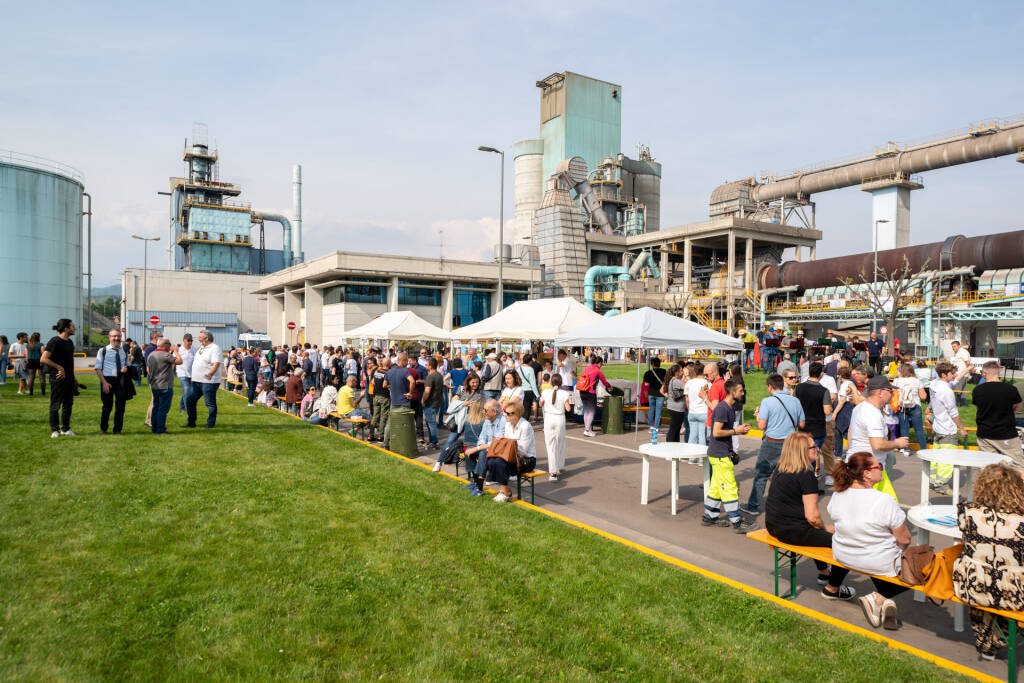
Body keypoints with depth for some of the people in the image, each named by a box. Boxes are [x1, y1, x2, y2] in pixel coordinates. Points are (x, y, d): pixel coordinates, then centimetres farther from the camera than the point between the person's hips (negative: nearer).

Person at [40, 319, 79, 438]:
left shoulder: (70, 342, 13)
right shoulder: (54, 341, -12)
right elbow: (43, 359, -18)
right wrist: (59, 367, -17)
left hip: (69, 378, 8)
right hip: (58, 378, -8)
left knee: (68, 404, 11)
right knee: (55, 405, 1)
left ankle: (65, 429, 19)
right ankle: (54, 430, 9)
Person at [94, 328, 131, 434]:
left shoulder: (124, 351, 12)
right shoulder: (103, 351, 0)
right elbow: (98, 368, -2)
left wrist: (126, 369, -5)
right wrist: (104, 382, -12)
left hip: (121, 380, 3)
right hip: (107, 379, -3)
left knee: (120, 406, 5)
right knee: (107, 406, 0)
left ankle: (117, 430, 16)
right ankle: (103, 429, 20)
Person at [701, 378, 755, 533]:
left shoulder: (730, 407, 12)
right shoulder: (722, 408, -18)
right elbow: (717, 432, -23)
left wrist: (740, 429, 7)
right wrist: (736, 431, -14)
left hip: (722, 453, 10)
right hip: (720, 455, -10)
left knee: (716, 487, 15)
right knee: (730, 489, -5)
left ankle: (709, 517, 24)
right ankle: (737, 523, 1)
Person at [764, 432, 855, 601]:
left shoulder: (779, 470, 9)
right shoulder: (806, 475, -17)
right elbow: (812, 516, -20)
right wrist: (826, 528, 2)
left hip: (774, 526, 10)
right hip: (792, 531, -10)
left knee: (815, 530, 36)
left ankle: (823, 572, 49)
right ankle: (832, 589, 11)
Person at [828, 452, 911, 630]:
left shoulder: (837, 495, -10)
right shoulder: (885, 500, -27)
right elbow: (905, 539, -16)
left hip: (844, 557, 6)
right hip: (879, 563, -6)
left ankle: (882, 601, 22)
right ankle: (879, 599, 6)